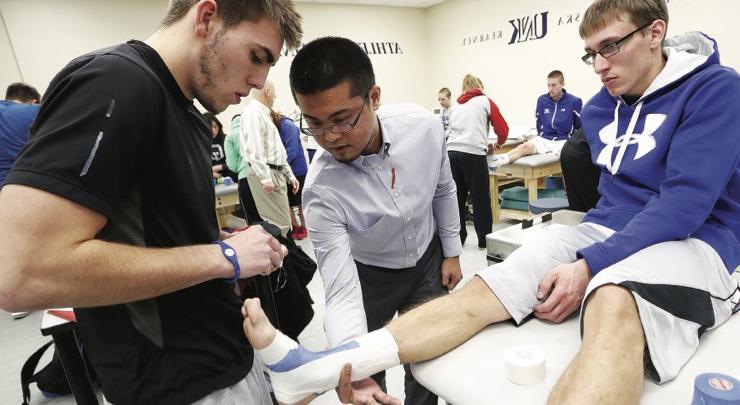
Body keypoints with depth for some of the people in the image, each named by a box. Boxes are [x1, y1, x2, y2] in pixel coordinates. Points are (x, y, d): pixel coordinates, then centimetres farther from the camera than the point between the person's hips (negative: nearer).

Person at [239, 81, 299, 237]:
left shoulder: (264, 114, 23)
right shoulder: (253, 112, -9)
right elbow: (254, 149, -21)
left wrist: (289, 174, 20)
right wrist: (265, 177, -25)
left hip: (277, 173, 10)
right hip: (266, 174, -10)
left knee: (283, 221, 12)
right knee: (279, 224, -12)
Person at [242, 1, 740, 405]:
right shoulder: (599, 107, 13)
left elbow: (685, 203, -18)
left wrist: (588, 264, -25)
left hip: (689, 240, -4)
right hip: (603, 231, 4)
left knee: (613, 305, -42)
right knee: (483, 289, -19)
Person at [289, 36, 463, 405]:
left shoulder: (425, 126, -24)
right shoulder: (322, 190, -33)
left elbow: (443, 190, -4)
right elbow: (341, 291, -32)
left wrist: (451, 251, 4)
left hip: (428, 261, 3)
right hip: (368, 275, -2)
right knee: (368, 375, 13)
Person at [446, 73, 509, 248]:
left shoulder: (456, 107, 23)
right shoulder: (485, 101, 11)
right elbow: (503, 128, 6)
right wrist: (499, 142, 27)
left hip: (452, 153, 4)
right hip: (473, 154, -4)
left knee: (457, 197, 11)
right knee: (481, 198, 6)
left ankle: (457, 238, 19)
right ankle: (484, 239, 16)